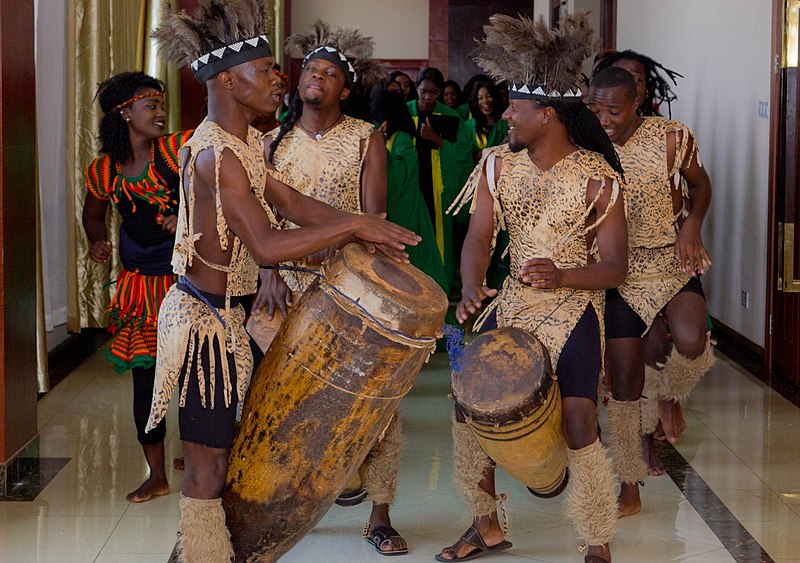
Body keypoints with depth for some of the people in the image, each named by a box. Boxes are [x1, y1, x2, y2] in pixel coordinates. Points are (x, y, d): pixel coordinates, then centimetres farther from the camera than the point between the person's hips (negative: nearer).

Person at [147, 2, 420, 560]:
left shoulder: (247, 142, 9)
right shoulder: (216, 154, -23)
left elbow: (292, 203, 10)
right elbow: (267, 245, -30)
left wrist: (366, 231, -3)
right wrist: (354, 225, -26)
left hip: (225, 314, 10)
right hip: (203, 319, -10)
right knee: (209, 461, -1)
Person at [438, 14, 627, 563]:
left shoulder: (597, 177, -13)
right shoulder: (499, 166, -1)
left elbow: (616, 266, -13)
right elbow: (478, 237, -4)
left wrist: (561, 276, -32)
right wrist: (472, 290, -24)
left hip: (573, 306, -5)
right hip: (512, 301, 5)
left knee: (578, 425, -16)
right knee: (467, 405, 3)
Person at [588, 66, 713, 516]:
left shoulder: (673, 137, -8)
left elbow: (701, 185, 7)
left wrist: (692, 224, -12)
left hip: (671, 262, -1)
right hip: (619, 272, 1)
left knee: (691, 343, -29)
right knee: (624, 381, 2)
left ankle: (668, 395, 8)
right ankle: (630, 488, 16)